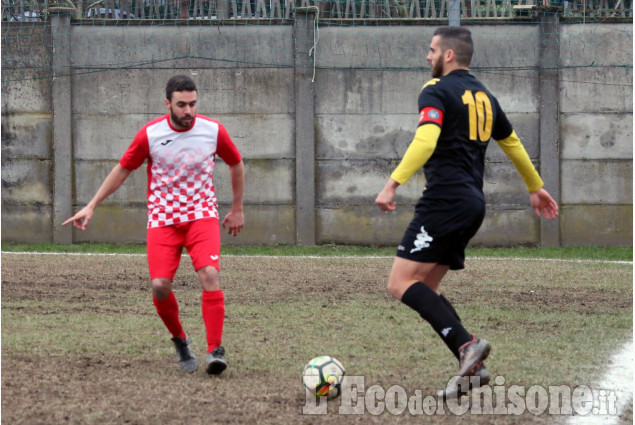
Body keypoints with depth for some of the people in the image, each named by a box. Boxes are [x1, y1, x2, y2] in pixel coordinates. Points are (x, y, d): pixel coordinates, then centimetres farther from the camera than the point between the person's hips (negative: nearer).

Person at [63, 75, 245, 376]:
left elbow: (236, 164, 13)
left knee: (209, 274, -23)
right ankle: (180, 342, 14)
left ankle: (215, 350, -21)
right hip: (163, 217, 0)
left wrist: (237, 209, 18)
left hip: (201, 214, 0)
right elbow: (122, 169, 5)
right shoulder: (150, 134, -8)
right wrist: (91, 207, 4)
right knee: (160, 285, -13)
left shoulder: (213, 131, -5)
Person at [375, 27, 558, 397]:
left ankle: (467, 345, -24)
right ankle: (472, 366, 1)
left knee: (402, 284, -11)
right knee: (425, 289, 13)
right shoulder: (483, 96, 19)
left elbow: (425, 141, -23)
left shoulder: (437, 91, -6)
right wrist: (536, 188, 43)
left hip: (445, 200, -9)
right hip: (474, 204, 9)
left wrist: (393, 184, -27)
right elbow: (512, 143, 31)